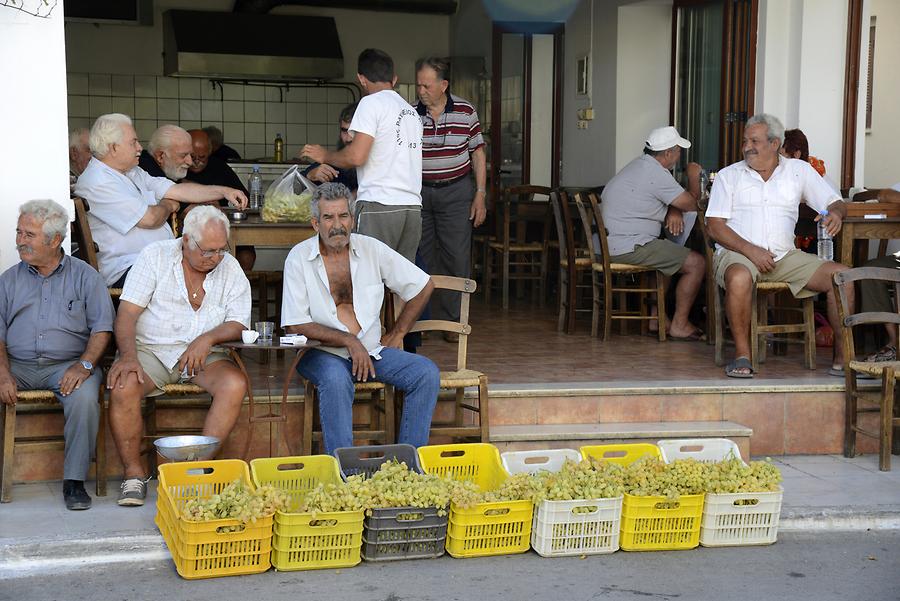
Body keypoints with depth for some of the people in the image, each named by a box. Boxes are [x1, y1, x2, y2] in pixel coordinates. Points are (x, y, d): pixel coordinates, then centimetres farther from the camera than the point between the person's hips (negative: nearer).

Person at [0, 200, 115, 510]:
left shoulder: (84, 276, 8)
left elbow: (102, 328, 2)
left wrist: (84, 364, -16)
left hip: (68, 365, -2)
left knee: (85, 396, -33)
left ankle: (74, 481, -22)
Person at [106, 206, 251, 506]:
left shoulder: (230, 268, 4)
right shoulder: (155, 256, -3)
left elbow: (239, 324, 1)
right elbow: (127, 313, -8)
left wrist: (208, 339, -20)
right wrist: (128, 355, -25)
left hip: (203, 354, 2)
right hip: (150, 348, -2)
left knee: (235, 385, -28)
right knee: (123, 388, -31)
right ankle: (134, 473, -14)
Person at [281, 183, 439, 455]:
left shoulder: (371, 249, 3)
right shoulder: (299, 257, -5)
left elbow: (423, 287, 12)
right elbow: (295, 325, -10)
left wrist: (396, 335, 10)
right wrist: (349, 341, -16)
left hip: (371, 350, 4)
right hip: (322, 352, -3)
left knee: (427, 373, -17)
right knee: (336, 379, -37)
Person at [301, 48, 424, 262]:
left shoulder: (372, 103, -2)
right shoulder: (411, 111, 21)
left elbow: (356, 157, -12)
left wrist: (325, 156, 7)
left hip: (379, 207, -7)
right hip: (413, 207, 7)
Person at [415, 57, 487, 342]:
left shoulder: (465, 112, -2)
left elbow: (478, 155, 3)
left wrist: (480, 196, -2)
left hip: (456, 192, -1)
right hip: (418, 193, 2)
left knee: (456, 257, -2)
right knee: (420, 257, 5)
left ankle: (452, 322, 6)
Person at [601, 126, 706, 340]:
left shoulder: (641, 166, 16)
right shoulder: (655, 174, -17)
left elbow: (676, 199, 23)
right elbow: (691, 203, -10)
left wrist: (673, 212, 0)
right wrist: (694, 177, 8)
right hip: (627, 247, -11)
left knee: (670, 256, 31)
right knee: (696, 263, -8)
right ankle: (679, 325, 0)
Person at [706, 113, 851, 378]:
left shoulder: (799, 170, 14)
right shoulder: (729, 175, 8)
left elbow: (835, 203, 14)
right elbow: (715, 227, -1)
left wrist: (835, 213, -13)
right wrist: (751, 250, -15)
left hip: (785, 256, 3)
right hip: (737, 253, -3)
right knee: (739, 278, -39)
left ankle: (842, 358, -9)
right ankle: (742, 354, -23)